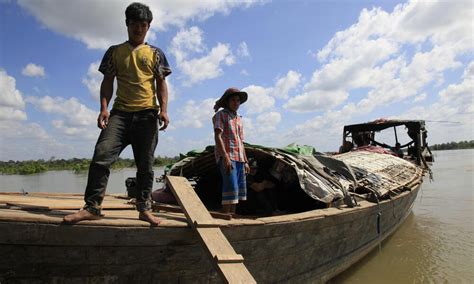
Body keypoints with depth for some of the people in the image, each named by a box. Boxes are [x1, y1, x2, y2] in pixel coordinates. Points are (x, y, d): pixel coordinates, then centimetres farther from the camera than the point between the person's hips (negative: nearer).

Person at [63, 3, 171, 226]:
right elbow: (107, 82, 11)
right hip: (120, 113, 1)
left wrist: (164, 109, -7)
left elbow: (161, 83, 7)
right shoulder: (114, 52, 15)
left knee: (145, 164, 0)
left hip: (147, 114, 0)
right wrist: (104, 108, -4)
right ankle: (92, 207, -8)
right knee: (101, 155, -14)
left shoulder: (155, 53, 13)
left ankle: (144, 208, 8)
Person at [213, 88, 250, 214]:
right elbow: (217, 136, -10)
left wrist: (245, 161, 17)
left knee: (239, 190, 7)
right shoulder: (221, 115, 2)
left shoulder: (239, 119, 22)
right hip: (227, 157, -8)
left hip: (239, 158, 8)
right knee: (231, 189, -16)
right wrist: (225, 157, -21)